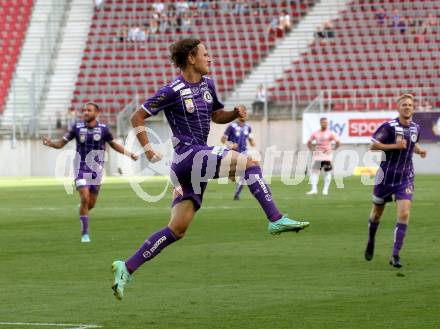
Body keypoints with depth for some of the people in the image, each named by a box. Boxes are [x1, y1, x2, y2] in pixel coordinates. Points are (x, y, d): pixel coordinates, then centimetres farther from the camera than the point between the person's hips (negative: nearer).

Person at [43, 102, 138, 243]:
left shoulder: (103, 129, -3)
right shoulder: (77, 127, -4)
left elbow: (114, 144, 12)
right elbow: (61, 143, 1)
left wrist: (130, 154, 6)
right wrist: (50, 143, -20)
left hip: (96, 170, 2)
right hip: (81, 168, -2)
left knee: (91, 203, 6)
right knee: (85, 198, -16)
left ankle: (83, 211, 43)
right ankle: (85, 233, -6)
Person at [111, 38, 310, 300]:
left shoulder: (207, 84, 15)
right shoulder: (174, 91, -9)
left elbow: (217, 116, 28)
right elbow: (137, 118, -4)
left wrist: (235, 113, 6)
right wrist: (150, 152, -12)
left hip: (198, 158, 9)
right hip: (189, 154, -9)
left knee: (177, 230, 5)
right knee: (248, 163, -17)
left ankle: (126, 268, 7)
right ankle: (276, 220, -18)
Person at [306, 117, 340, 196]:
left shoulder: (330, 133, -1)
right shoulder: (315, 133, 8)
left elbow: (338, 142, -1)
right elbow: (309, 142, 19)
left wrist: (332, 149, -5)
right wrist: (312, 150, 8)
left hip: (326, 155, -3)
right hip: (317, 155, 3)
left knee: (327, 172, -1)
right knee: (314, 171, -4)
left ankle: (325, 190, 4)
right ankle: (314, 189, -3)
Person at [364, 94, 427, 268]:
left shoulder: (416, 128, 4)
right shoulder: (389, 126, -13)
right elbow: (373, 145, -13)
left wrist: (419, 150, 1)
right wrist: (395, 146, -22)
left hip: (406, 177, 3)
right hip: (386, 175, -3)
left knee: (404, 214, -14)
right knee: (377, 213, 13)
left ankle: (395, 256, -11)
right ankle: (370, 243, 42)